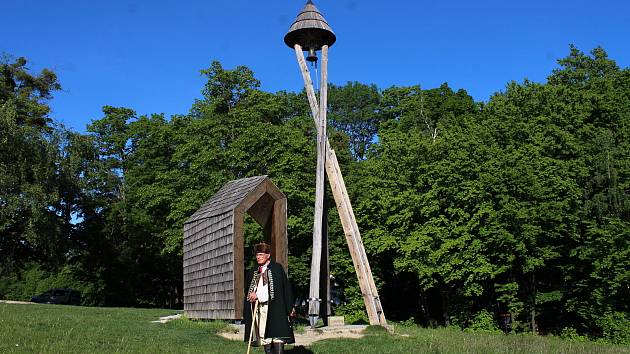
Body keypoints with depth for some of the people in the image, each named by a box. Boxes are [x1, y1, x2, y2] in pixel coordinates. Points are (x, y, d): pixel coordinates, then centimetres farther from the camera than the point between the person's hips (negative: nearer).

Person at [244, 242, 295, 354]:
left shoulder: (277, 268, 3)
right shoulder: (253, 273, 18)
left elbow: (286, 287, -2)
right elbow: (247, 290, 19)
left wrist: (290, 307, -8)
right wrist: (251, 294, -5)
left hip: (273, 307, -5)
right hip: (257, 307, 5)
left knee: (277, 335, -11)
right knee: (264, 337, 4)